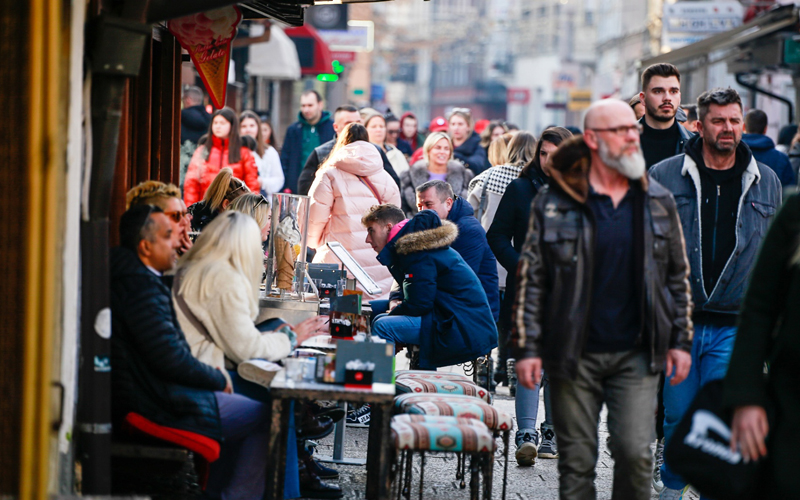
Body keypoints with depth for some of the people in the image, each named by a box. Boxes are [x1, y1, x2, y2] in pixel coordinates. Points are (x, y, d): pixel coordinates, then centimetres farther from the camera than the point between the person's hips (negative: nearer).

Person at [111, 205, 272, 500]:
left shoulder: (129, 277, 12)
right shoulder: (140, 285, -22)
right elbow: (171, 358, -24)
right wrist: (218, 378, -8)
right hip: (157, 406, -11)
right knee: (265, 416, -3)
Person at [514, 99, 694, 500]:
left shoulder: (659, 203, 8)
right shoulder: (554, 202, -1)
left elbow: (678, 275, 14)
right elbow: (530, 279, 1)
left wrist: (681, 340, 8)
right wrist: (526, 346, -4)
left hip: (636, 355, 1)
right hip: (573, 356, -1)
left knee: (635, 453, -8)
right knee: (576, 460, 4)